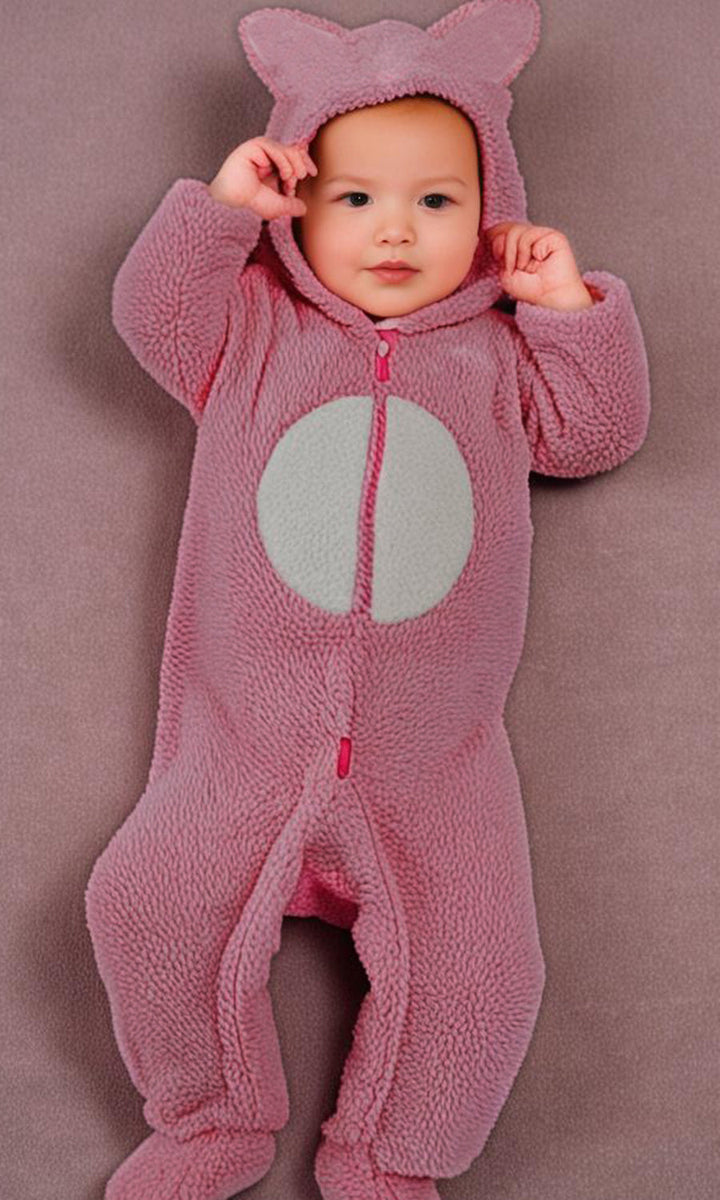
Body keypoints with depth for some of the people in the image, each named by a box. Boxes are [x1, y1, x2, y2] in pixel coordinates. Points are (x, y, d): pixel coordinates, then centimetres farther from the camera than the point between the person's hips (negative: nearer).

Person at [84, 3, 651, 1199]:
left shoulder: (497, 352, 14)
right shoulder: (257, 331, 11)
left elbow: (597, 428, 11)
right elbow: (152, 312, 1)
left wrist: (569, 303, 1)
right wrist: (220, 205, -9)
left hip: (434, 763, 0)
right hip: (244, 747, 0)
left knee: (480, 971, -9)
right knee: (144, 905, -10)